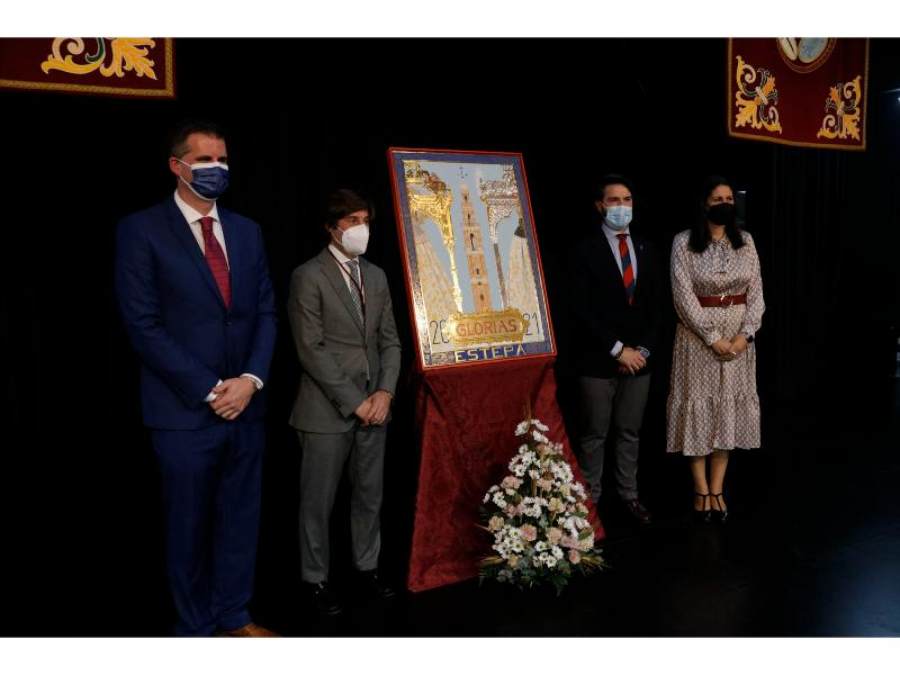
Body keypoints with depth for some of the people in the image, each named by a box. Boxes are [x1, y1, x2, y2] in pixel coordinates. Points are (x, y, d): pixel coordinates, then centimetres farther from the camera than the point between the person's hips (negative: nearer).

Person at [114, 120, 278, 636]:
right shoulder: (142, 230, -6)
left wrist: (251, 378, -7)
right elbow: (144, 325, -12)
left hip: (245, 404, 5)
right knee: (190, 524, 9)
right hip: (185, 409, -4)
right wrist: (209, 389, -14)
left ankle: (234, 616, 32)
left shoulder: (247, 231, 10)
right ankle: (196, 629, 27)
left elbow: (266, 312, 9)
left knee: (242, 517, 14)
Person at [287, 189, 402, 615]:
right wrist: (353, 401, -14)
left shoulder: (377, 276, 12)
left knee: (370, 494, 13)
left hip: (373, 406, 6)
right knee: (318, 500, 5)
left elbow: (390, 340, 12)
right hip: (327, 410, -5)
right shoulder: (309, 276, -7)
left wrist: (384, 392, -3)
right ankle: (316, 579, 21)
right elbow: (311, 349, -12)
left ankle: (367, 567, 30)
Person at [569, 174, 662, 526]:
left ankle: (629, 494, 23)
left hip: (638, 357, 4)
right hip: (598, 359, -4)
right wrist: (618, 349, -15)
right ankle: (590, 499, 16)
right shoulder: (586, 250, -7)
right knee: (595, 434, 5)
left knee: (631, 432, 12)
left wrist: (643, 349, -2)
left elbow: (654, 306, 10)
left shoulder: (645, 249, 9)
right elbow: (582, 310, -13)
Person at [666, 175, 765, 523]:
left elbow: (756, 292, 2)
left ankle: (717, 489, 14)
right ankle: (701, 490, 12)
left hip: (739, 336, 4)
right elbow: (684, 296, -12)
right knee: (699, 406, 2)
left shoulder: (745, 241, 5)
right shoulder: (684, 242, -7)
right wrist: (713, 338, -16)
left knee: (730, 407, 6)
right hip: (697, 335, -3)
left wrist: (745, 335, -11)